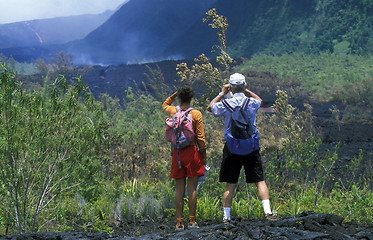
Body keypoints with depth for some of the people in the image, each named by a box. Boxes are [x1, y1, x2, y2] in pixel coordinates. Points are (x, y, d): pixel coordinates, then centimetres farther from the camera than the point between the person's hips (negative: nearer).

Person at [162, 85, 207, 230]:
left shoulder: (172, 111, 4)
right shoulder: (196, 114, -5)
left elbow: (165, 105, 30)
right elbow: (201, 137, -6)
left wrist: (174, 94, 19)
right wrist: (204, 156, 2)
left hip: (177, 152, 3)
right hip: (192, 151, -3)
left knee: (179, 189, 5)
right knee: (192, 188, 0)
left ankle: (179, 222, 4)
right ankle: (192, 221, 0)